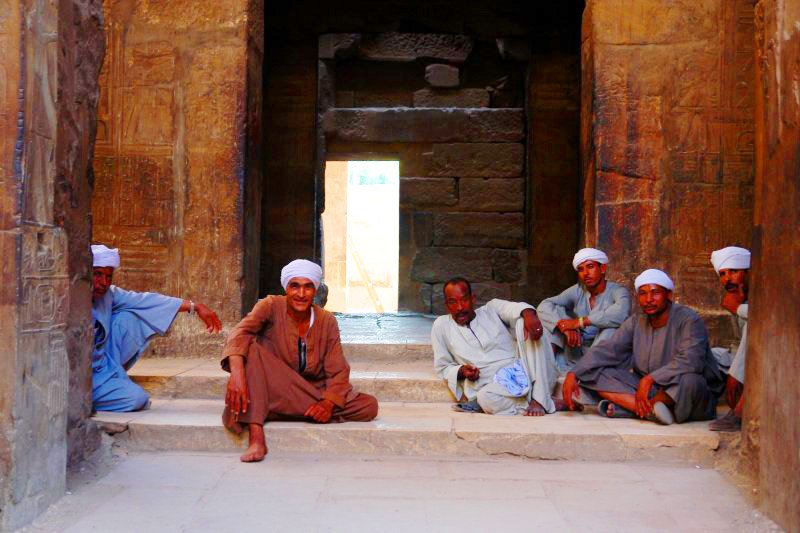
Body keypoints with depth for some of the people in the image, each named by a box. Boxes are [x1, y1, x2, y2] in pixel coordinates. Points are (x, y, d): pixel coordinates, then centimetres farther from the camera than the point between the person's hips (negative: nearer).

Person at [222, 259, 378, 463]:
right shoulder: (271, 307, -9)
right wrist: (237, 372, -47)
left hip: (315, 393, 2)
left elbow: (338, 372, -4)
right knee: (252, 349, -31)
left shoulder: (327, 321, -1)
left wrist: (328, 403, -24)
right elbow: (241, 331, -28)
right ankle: (256, 436, -40)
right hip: (272, 393, -2)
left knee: (369, 406, -16)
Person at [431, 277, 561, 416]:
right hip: (495, 387, -2)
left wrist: (528, 314, -31)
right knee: (486, 398, -38)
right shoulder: (441, 326, 13)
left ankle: (539, 400, -25)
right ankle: (549, 404, -22)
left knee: (524, 322, -20)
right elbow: (443, 368, 15)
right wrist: (461, 371, -7)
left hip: (524, 372, 2)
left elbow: (514, 308, -8)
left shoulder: (491, 309, 14)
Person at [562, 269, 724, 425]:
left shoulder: (688, 320, -12)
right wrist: (573, 375, -16)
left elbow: (690, 361, -28)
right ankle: (651, 409, -30)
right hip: (648, 390, 5)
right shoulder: (636, 323, 6)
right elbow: (607, 350, -3)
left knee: (689, 381, -40)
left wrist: (650, 379, -36)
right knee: (594, 372, -11)